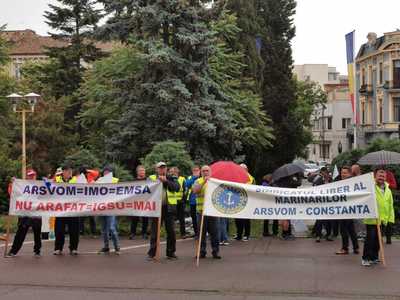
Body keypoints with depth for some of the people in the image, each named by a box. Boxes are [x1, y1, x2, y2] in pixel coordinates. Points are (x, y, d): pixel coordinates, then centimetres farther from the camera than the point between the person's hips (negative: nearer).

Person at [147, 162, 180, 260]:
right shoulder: (151, 178, 7)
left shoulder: (170, 178, 9)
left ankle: (171, 253, 15)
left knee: (171, 231, 4)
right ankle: (151, 253, 7)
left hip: (168, 207, 1)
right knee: (155, 232, 1)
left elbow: (176, 187, -10)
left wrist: (166, 181, -17)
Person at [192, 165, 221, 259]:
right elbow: (195, 191, -13)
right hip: (201, 210, 0)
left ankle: (215, 251, 8)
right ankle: (202, 251, 13)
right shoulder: (198, 181, 6)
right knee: (201, 232, 4)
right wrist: (204, 182, -21)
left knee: (214, 232, 0)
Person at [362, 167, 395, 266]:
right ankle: (365, 258, 1)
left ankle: (374, 257, 25)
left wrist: (390, 217, 9)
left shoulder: (388, 190, 9)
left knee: (378, 239, 13)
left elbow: (390, 205, 13)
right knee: (370, 238, -6)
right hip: (372, 218, -6)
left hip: (383, 219, 6)